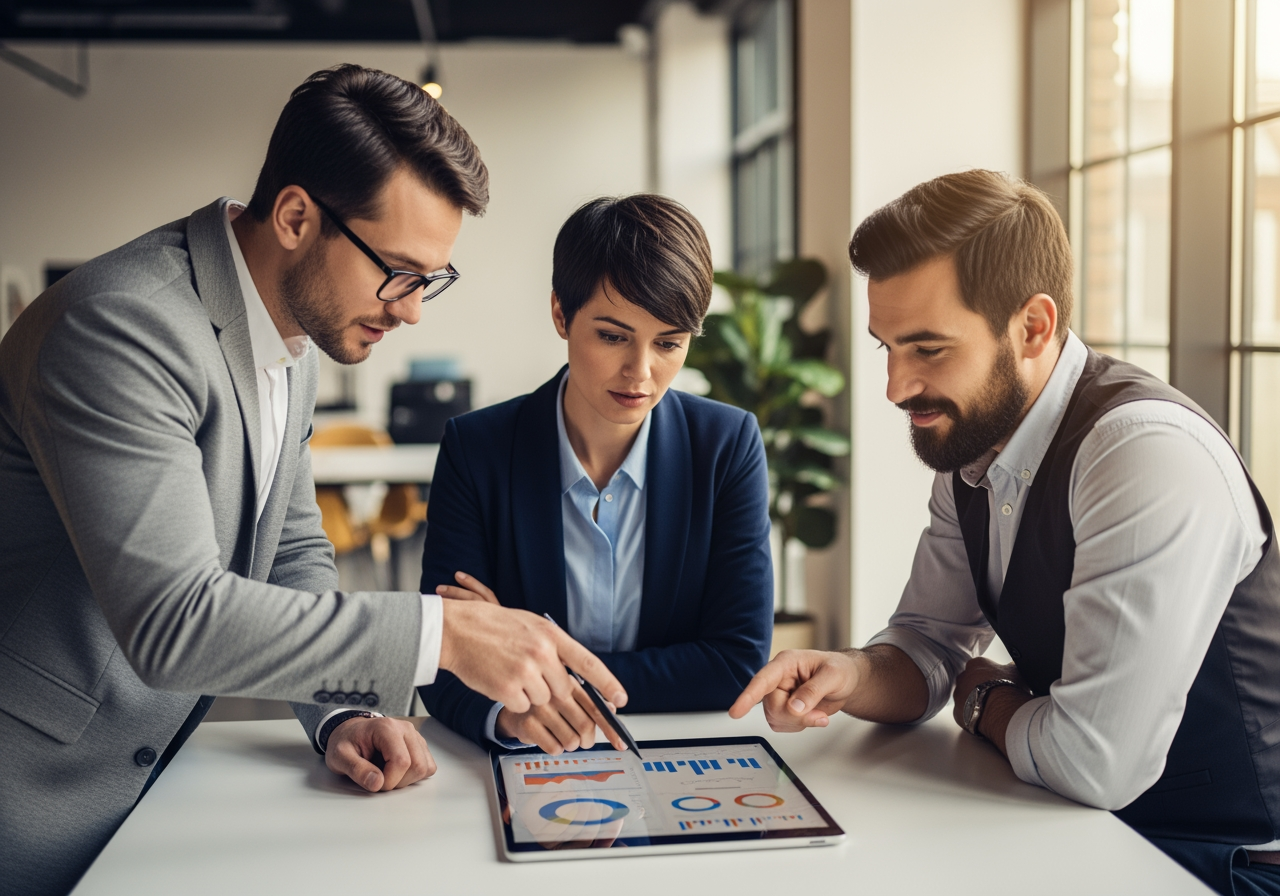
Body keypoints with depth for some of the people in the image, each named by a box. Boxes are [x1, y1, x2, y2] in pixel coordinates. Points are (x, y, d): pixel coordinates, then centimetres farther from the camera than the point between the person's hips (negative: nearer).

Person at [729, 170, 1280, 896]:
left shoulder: (1153, 460, -28)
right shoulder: (972, 447, 1)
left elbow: (1093, 762, -28)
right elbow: (927, 647, 9)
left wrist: (981, 697, -7)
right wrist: (850, 676, -14)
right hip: (1080, 830, 7)